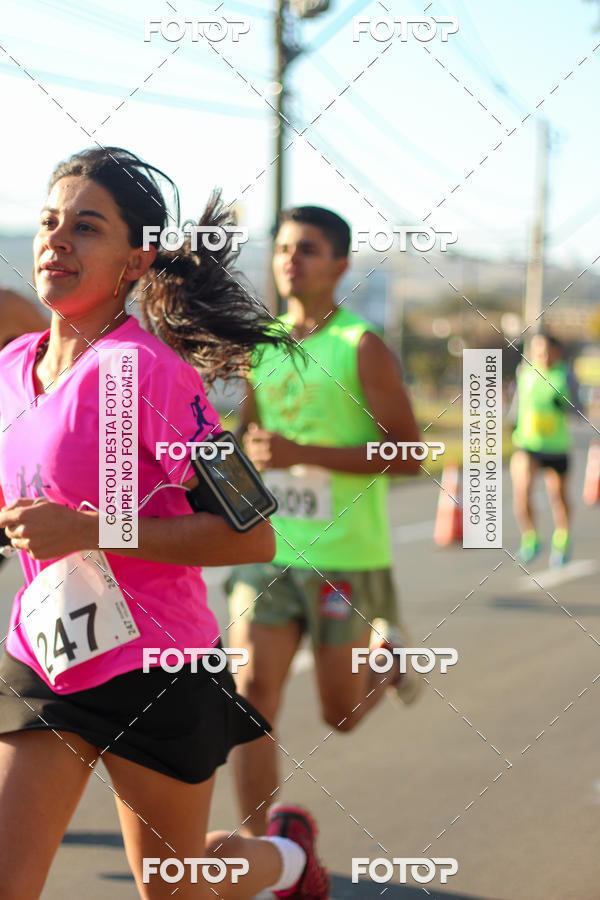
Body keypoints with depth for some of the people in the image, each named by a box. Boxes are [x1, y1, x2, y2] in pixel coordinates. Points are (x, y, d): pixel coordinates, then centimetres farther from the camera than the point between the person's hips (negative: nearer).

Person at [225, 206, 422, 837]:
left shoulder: (362, 347, -9)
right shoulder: (261, 346, 8)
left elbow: (408, 456, -14)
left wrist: (301, 454, -21)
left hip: (345, 556, -4)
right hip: (267, 549, 4)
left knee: (342, 714, 7)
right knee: (253, 692, -7)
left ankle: (388, 651, 39)